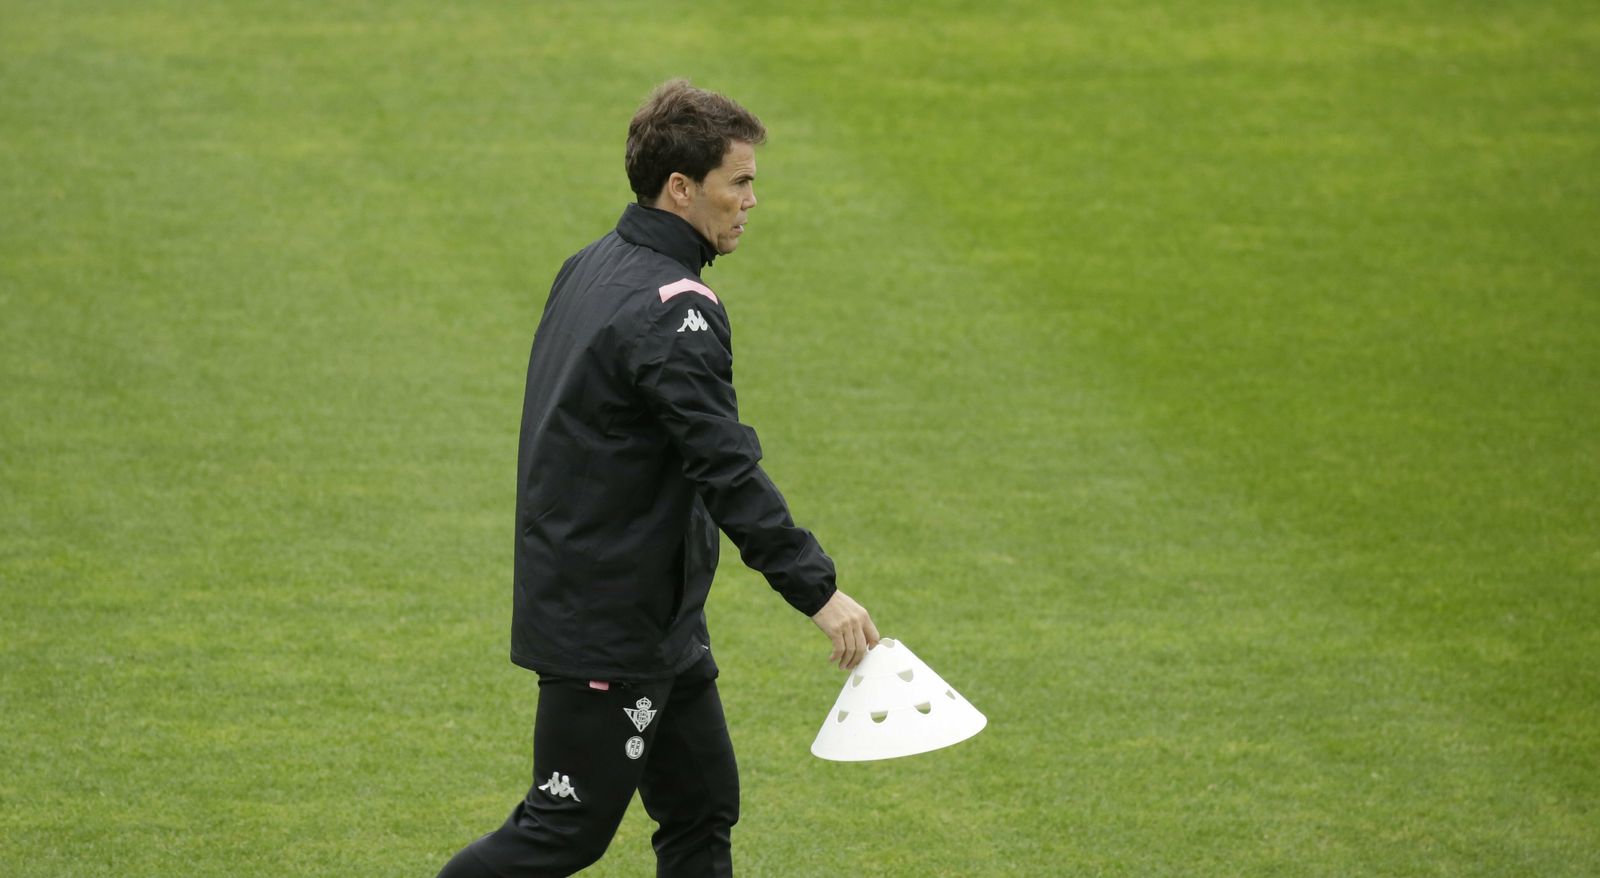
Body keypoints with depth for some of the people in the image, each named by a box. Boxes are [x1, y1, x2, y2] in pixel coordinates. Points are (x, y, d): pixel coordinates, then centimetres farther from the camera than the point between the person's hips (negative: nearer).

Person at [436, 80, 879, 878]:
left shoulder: (589, 268, 9)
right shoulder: (674, 314, -22)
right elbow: (728, 472, -27)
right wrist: (818, 592, -26)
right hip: (609, 629, -10)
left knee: (703, 811, 12)